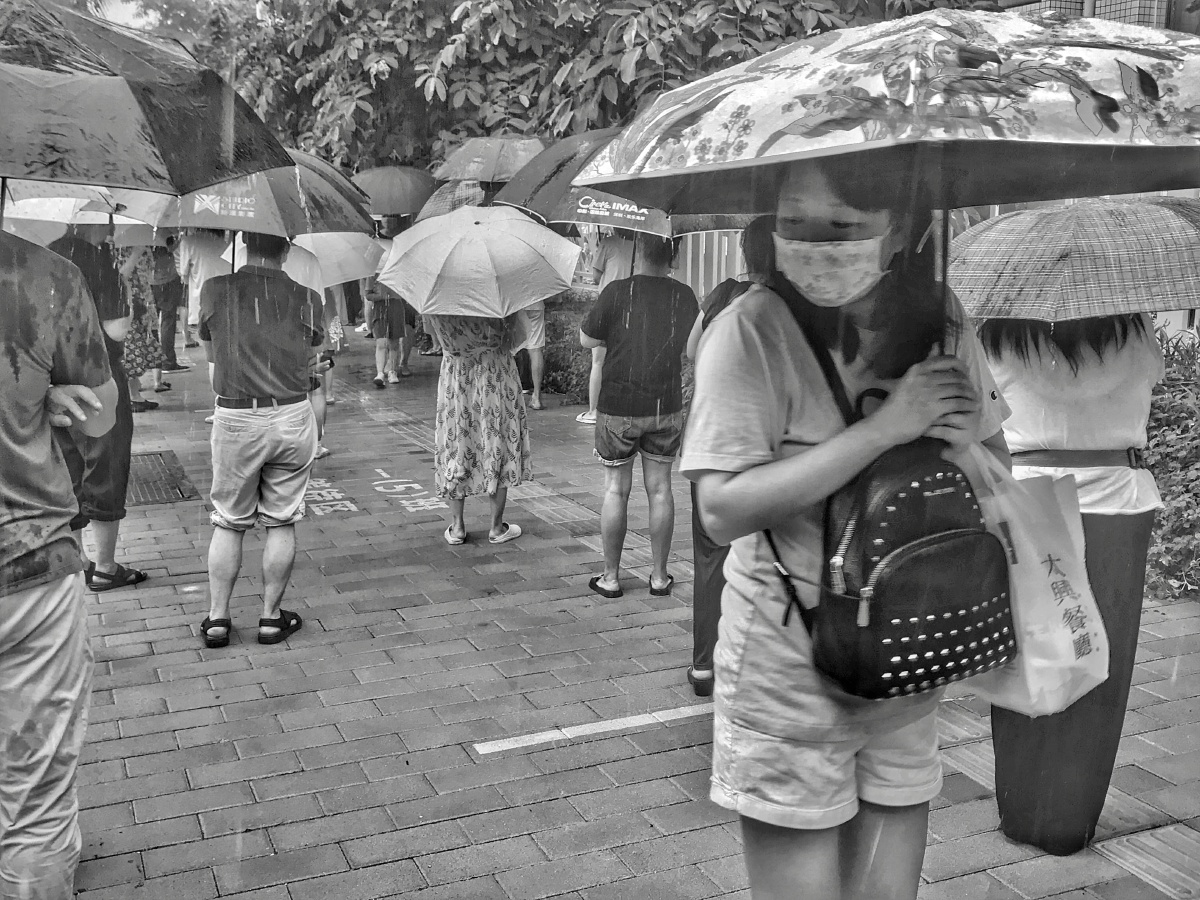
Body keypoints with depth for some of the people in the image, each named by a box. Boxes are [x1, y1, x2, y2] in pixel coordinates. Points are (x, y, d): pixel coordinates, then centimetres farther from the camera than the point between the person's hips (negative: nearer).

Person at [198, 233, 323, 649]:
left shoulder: (215, 290, -4)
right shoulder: (306, 298, -5)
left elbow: (210, 352, 8)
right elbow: (310, 360, 5)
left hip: (234, 419, 0)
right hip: (292, 417, 0)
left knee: (228, 523, 13)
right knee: (282, 522, 10)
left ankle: (216, 617, 16)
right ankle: (271, 616, 17)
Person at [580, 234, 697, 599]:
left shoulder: (617, 292, -12)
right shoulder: (684, 296, -3)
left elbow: (586, 340, -3)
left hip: (619, 407, -2)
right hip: (666, 407, 2)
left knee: (616, 490, 6)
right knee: (659, 489, 10)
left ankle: (611, 577, 14)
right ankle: (659, 576, 17)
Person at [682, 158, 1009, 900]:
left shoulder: (941, 324, -1)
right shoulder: (752, 331, -17)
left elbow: (998, 469, 12)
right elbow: (724, 509, -26)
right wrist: (885, 426, -27)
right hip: (790, 677, -4)